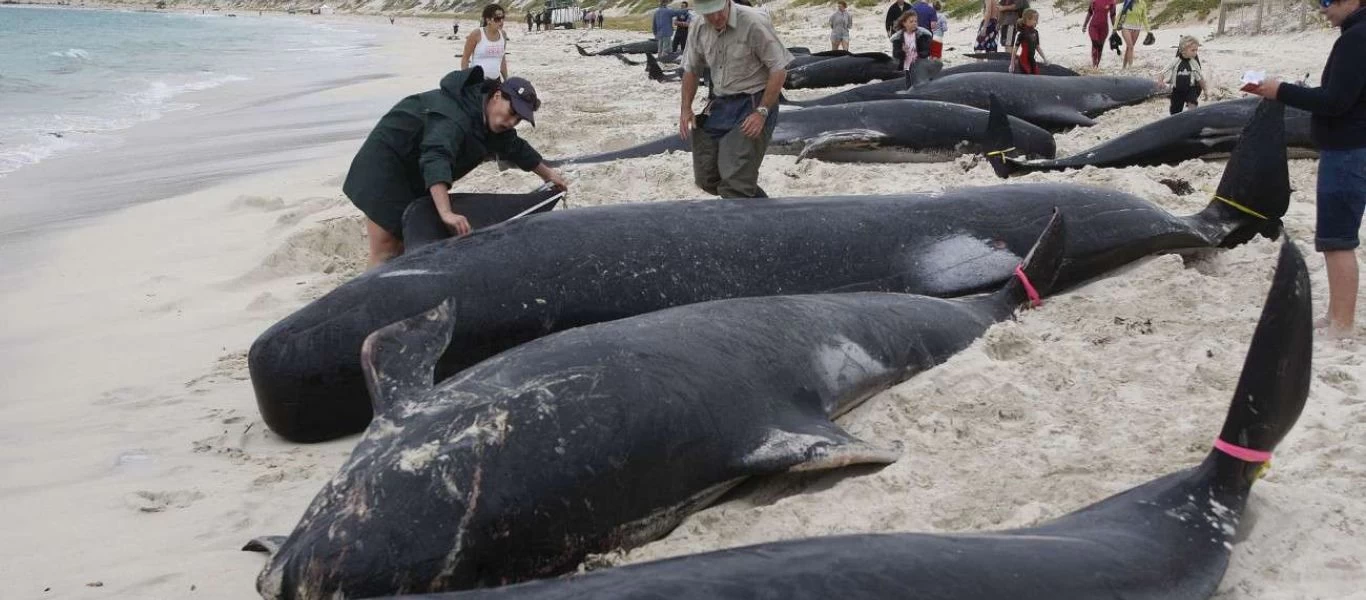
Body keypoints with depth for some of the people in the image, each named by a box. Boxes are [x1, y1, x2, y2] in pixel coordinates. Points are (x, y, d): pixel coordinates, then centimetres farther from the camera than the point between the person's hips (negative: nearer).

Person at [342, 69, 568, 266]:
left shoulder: (492, 122, 0)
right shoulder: (454, 116, -32)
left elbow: (515, 148, 18)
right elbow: (436, 159, -48)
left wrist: (548, 174, 30)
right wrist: (446, 213, -59)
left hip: (414, 181, 10)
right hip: (385, 168, -10)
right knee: (386, 253, -15)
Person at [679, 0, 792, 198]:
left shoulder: (754, 23, -17)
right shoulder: (699, 32, 2)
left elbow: (779, 70, -16)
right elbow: (691, 71, 17)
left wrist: (762, 112, -21)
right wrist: (685, 109, 5)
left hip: (753, 104, -7)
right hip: (719, 105, 7)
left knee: (734, 184, -16)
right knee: (706, 178, 11)